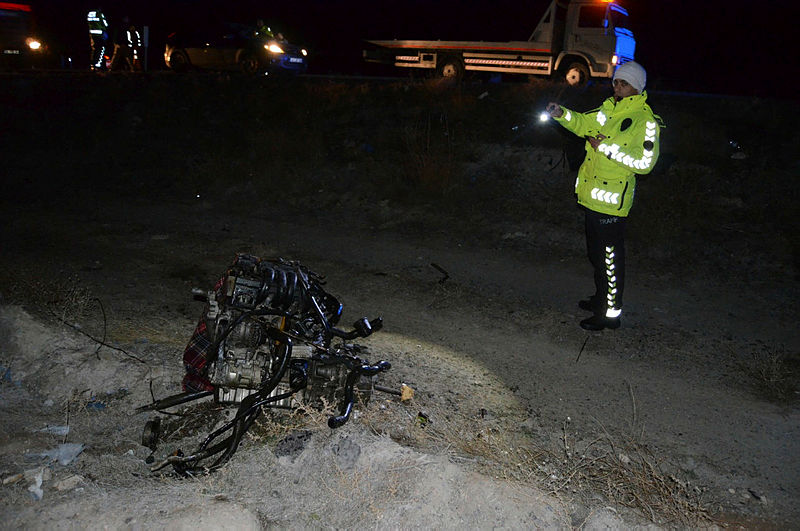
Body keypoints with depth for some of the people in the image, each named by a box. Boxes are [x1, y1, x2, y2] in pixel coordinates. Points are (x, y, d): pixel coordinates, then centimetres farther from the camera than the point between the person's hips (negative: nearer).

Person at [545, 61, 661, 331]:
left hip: (612, 200, -8)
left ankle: (610, 313, 12)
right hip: (592, 196, 9)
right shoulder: (609, 109, 10)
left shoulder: (645, 120, -14)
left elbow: (645, 162, -22)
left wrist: (608, 147, -24)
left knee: (610, 258, 0)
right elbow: (584, 124, 17)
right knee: (596, 253, 21)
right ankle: (601, 298, 39)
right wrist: (561, 114, -1)